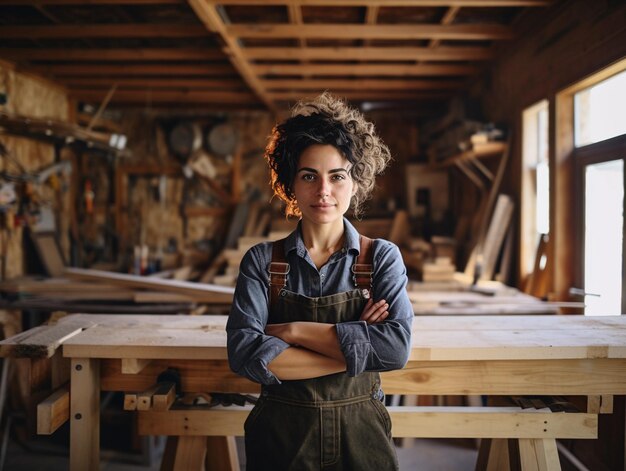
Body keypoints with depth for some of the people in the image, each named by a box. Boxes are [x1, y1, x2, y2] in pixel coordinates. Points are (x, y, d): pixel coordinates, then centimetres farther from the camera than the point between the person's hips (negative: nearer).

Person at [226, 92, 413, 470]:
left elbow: (397, 347, -20)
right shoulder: (262, 261, -5)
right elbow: (245, 354, -17)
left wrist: (294, 331, -19)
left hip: (360, 435, 0)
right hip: (280, 435, 0)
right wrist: (354, 346, -19)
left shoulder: (382, 258, -5)